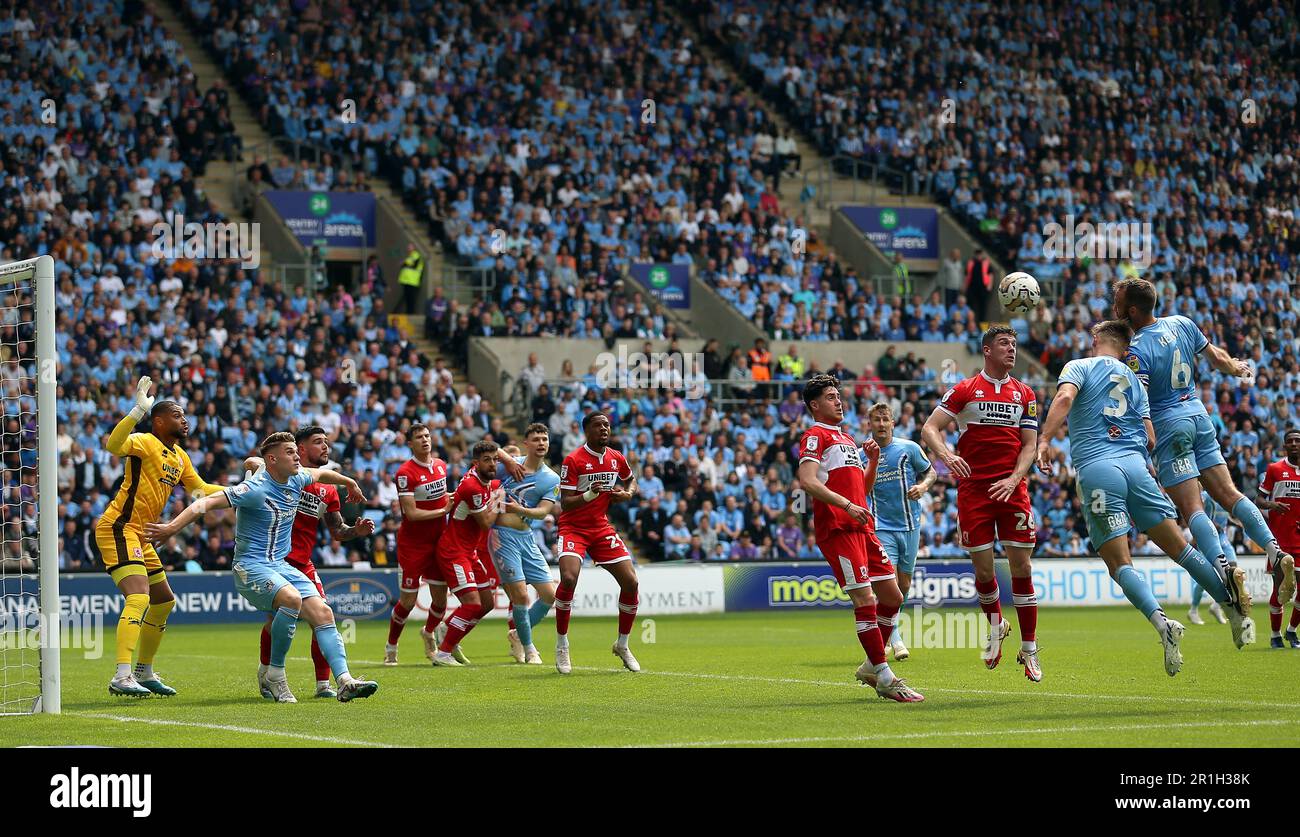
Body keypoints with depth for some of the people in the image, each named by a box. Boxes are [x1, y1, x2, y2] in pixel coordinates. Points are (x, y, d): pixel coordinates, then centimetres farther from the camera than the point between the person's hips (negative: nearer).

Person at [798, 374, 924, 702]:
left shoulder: (846, 439, 26)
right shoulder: (815, 436, -3)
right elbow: (807, 481, -17)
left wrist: (873, 460, 12)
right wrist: (846, 505, -23)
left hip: (861, 527, 9)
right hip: (836, 529, -9)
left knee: (892, 597, 9)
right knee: (865, 601, -12)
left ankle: (871, 667, 21)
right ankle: (884, 678, -11)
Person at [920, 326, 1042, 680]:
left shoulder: (1024, 395, 11)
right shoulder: (964, 390, 3)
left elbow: (1029, 445, 9)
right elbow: (930, 429, -2)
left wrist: (1014, 479, -8)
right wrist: (947, 456, -22)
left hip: (1012, 488, 2)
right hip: (973, 488, -2)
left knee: (1021, 565, -4)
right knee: (983, 568, -2)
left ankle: (1029, 649, 3)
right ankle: (995, 625, 28)